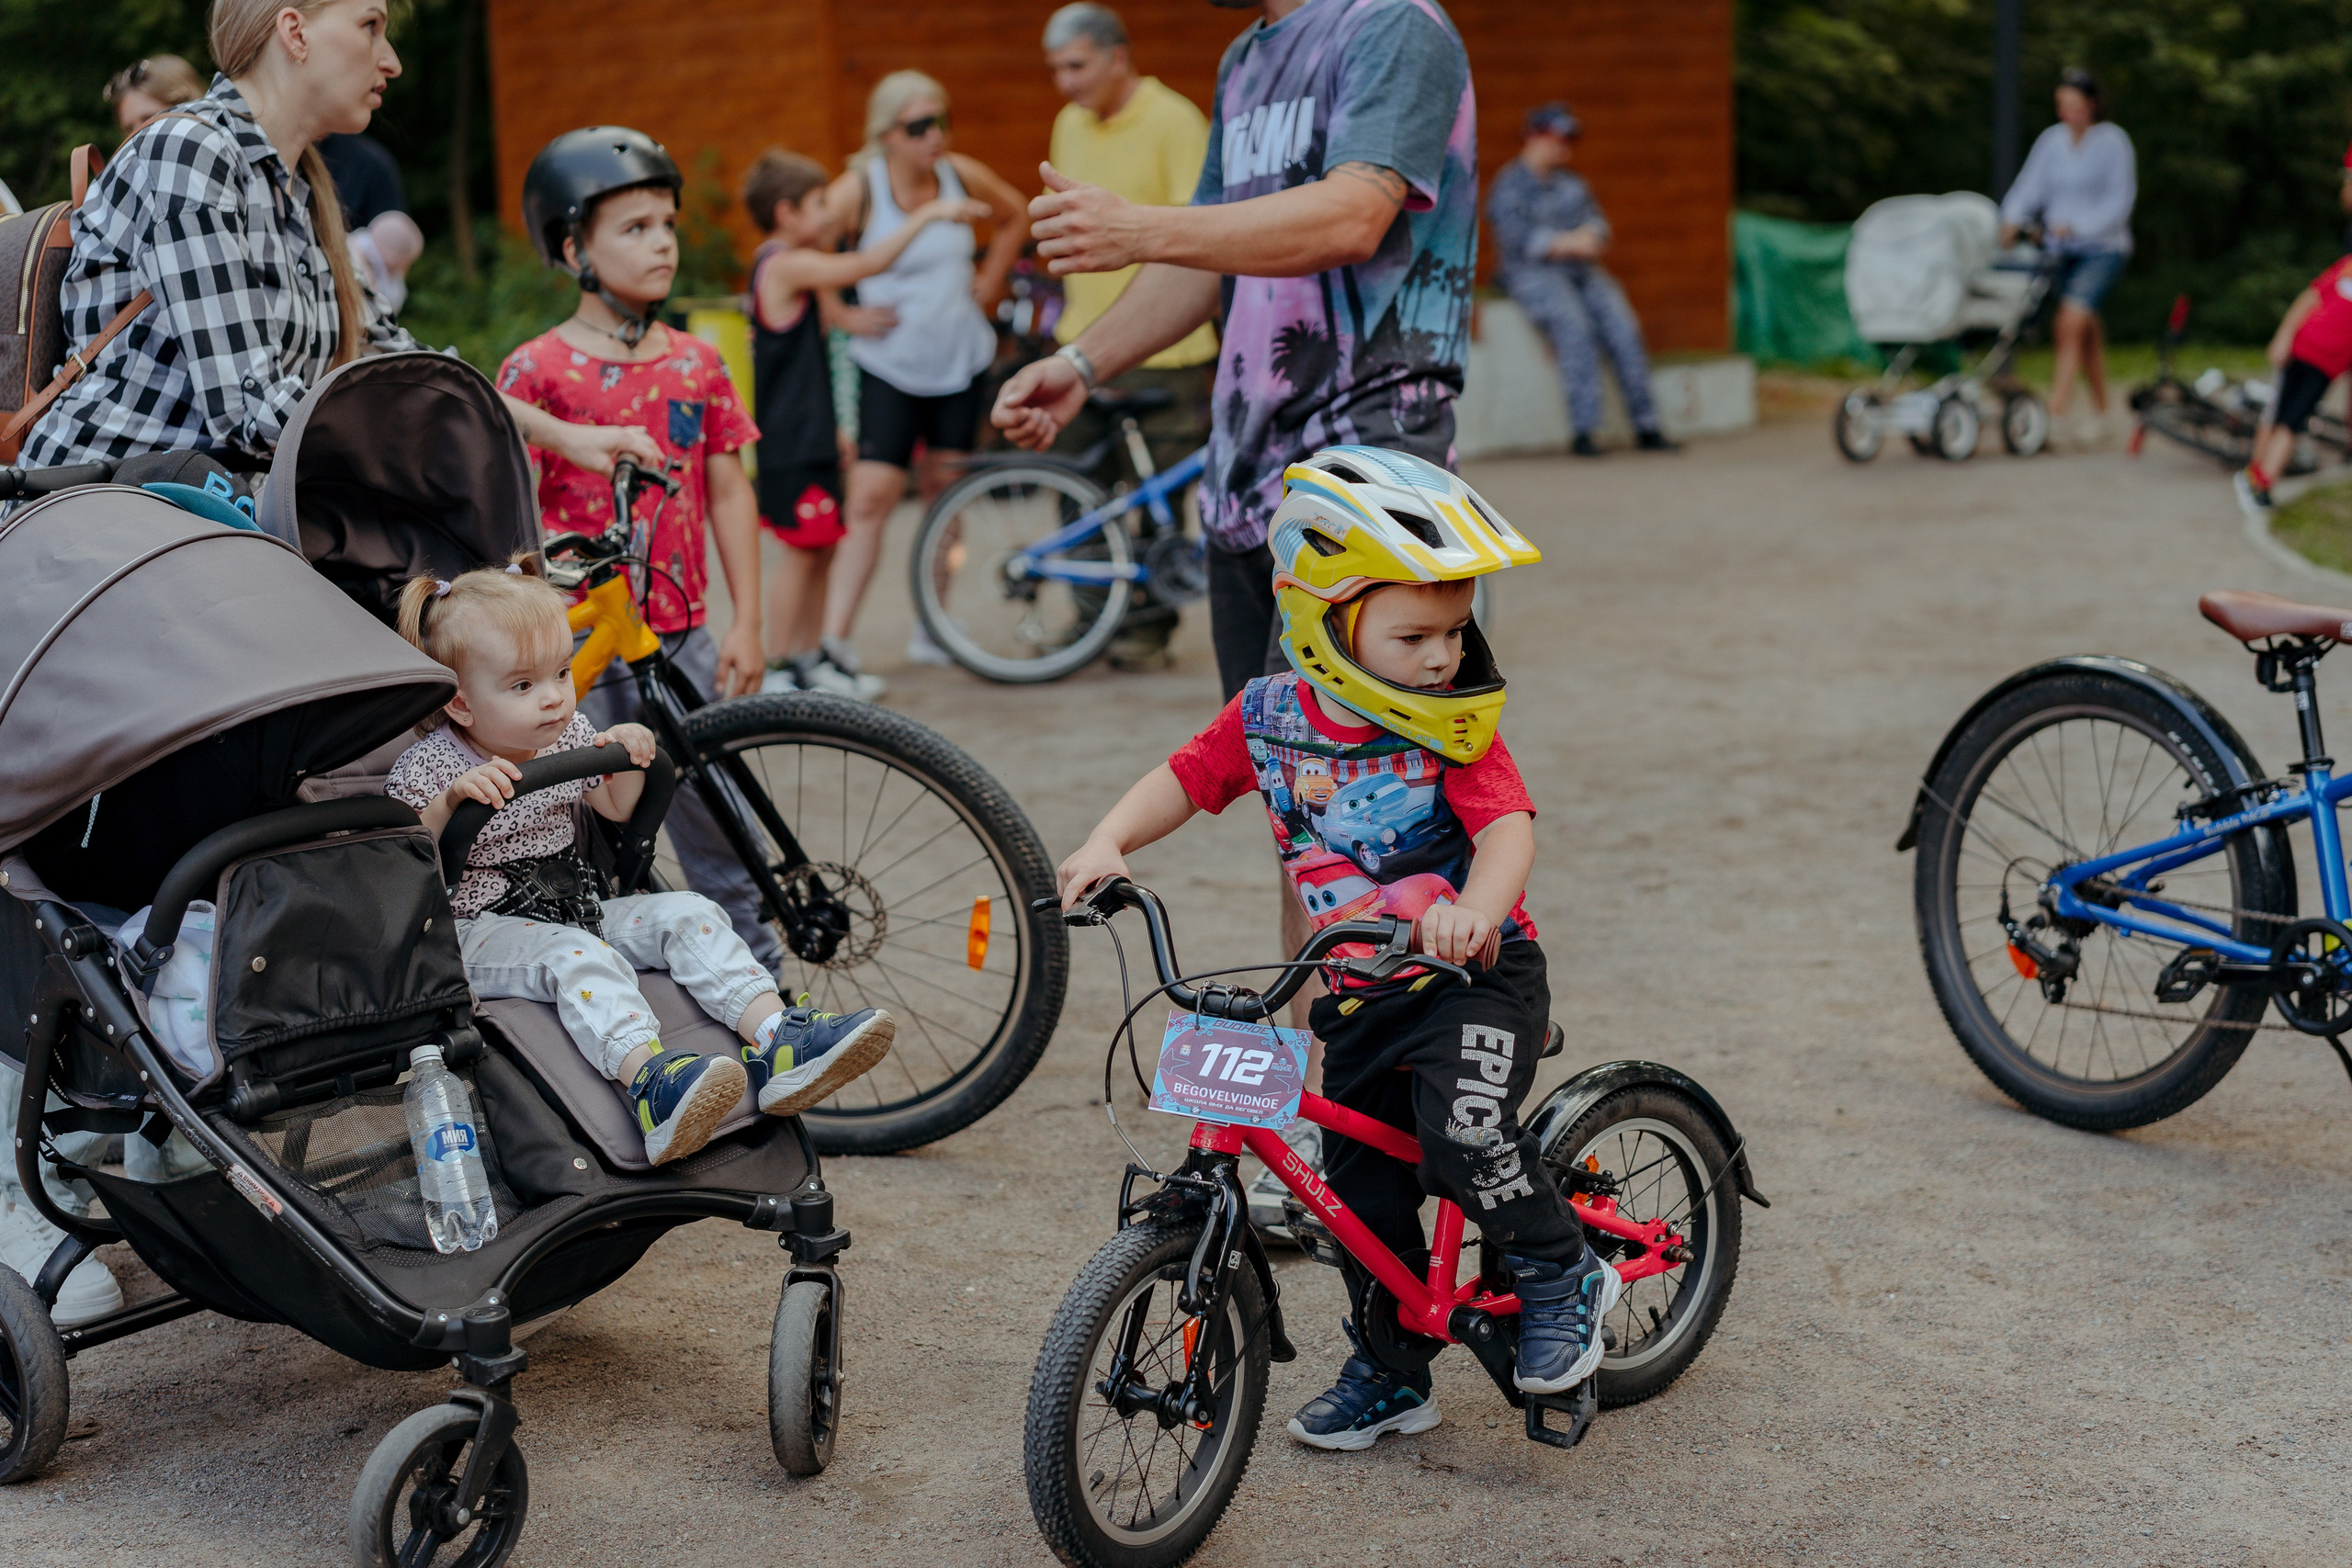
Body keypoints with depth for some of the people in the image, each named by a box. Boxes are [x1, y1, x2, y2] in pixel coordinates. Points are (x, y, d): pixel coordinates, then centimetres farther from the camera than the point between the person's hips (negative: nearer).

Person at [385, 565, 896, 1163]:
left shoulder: (566, 734, 6)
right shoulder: (429, 768, -12)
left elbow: (617, 808, 22)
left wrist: (629, 756, 1)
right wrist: (448, 801, -35)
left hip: (573, 908, 7)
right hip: (480, 930, -7)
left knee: (687, 913, -11)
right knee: (574, 953, -35)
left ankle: (778, 1042, -27)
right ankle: (650, 1080, -57)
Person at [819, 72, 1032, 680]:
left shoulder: (962, 176, -1)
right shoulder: (858, 189, -13)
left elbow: (1015, 217, 18)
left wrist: (988, 282, 11)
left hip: (961, 361, 4)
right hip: (888, 368, -4)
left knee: (945, 492, 10)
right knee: (870, 497, -13)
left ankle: (931, 630, 22)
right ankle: (835, 641, -13)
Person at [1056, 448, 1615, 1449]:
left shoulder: (1454, 730, -14)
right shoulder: (1269, 714, -5)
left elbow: (1508, 826, -25)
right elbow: (1185, 779, 6)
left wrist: (1476, 908, -46)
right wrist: (1108, 843, -11)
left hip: (1477, 973, -4)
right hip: (1361, 992, 4)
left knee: (1462, 1134, -26)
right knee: (1362, 1185, 9)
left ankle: (1562, 1280, 1)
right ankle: (1389, 1375, 28)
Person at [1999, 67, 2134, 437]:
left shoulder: (2113, 141, -8)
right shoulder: (2051, 140, 5)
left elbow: (2120, 200, -11)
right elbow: (2030, 186, 1)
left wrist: (2077, 225, -20)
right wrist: (2012, 219, -17)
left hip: (2102, 248, -5)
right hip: (2060, 249, 5)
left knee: (2071, 324, -19)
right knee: (2087, 332, 12)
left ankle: (2055, 413, -22)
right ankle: (2100, 410, 27)